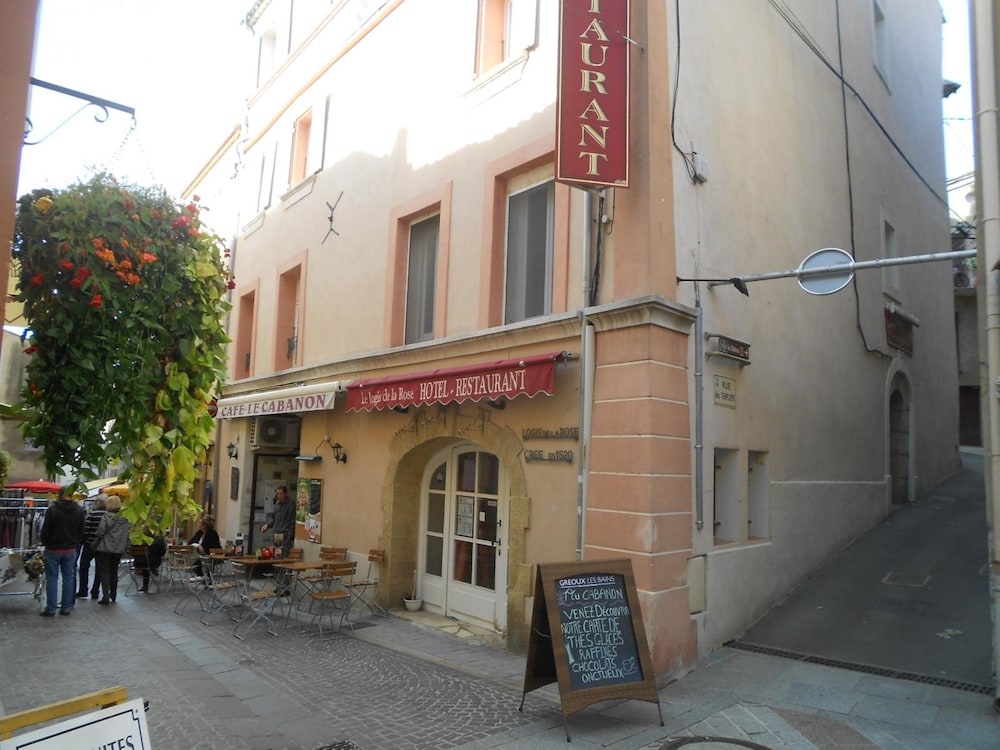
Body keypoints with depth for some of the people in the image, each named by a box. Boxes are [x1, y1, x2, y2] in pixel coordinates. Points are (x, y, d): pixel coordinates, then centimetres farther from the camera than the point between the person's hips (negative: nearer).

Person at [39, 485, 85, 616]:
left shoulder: (52, 510, -12)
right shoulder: (79, 510, 0)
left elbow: (45, 531, -8)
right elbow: (81, 532, 4)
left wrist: (44, 541, 10)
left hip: (53, 549, -3)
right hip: (71, 550, 3)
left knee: (52, 578, 4)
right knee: (69, 577, 9)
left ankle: (51, 609, 6)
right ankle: (66, 607, 12)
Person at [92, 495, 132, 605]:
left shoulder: (106, 516, -11)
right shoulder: (127, 518, 2)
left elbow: (100, 532, -12)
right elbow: (129, 534, 4)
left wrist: (95, 545, 3)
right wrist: (125, 548, 12)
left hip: (105, 548, -4)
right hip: (118, 549, 5)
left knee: (104, 572, 2)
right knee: (114, 572, 18)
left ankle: (105, 597, -5)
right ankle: (113, 596, 26)